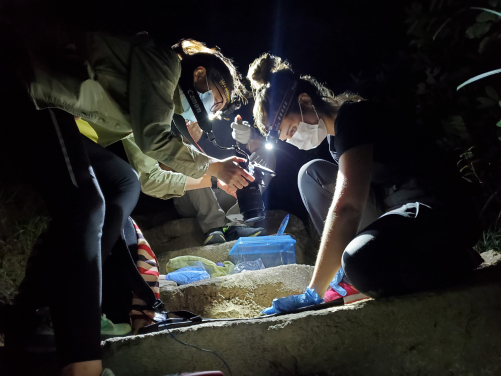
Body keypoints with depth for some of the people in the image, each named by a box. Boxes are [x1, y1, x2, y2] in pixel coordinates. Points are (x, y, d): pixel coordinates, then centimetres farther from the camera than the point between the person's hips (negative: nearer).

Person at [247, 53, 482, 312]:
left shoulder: (354, 116, -18)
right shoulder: (335, 129, 12)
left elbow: (346, 208, -30)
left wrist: (313, 294, -31)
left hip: (443, 212, -10)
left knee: (361, 265, -38)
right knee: (312, 174, 7)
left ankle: (457, 261, -9)